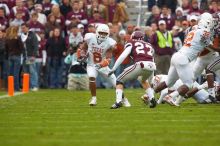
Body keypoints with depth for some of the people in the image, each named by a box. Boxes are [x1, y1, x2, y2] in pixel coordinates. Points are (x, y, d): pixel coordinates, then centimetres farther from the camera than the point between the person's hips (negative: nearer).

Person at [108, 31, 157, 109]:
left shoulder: (131, 44, 20)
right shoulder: (149, 45, 33)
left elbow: (123, 56, 5)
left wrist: (113, 69, 7)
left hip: (140, 65, -5)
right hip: (152, 66, 5)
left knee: (120, 80, 14)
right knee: (143, 80, 38)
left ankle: (118, 101, -3)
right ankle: (152, 99, 21)